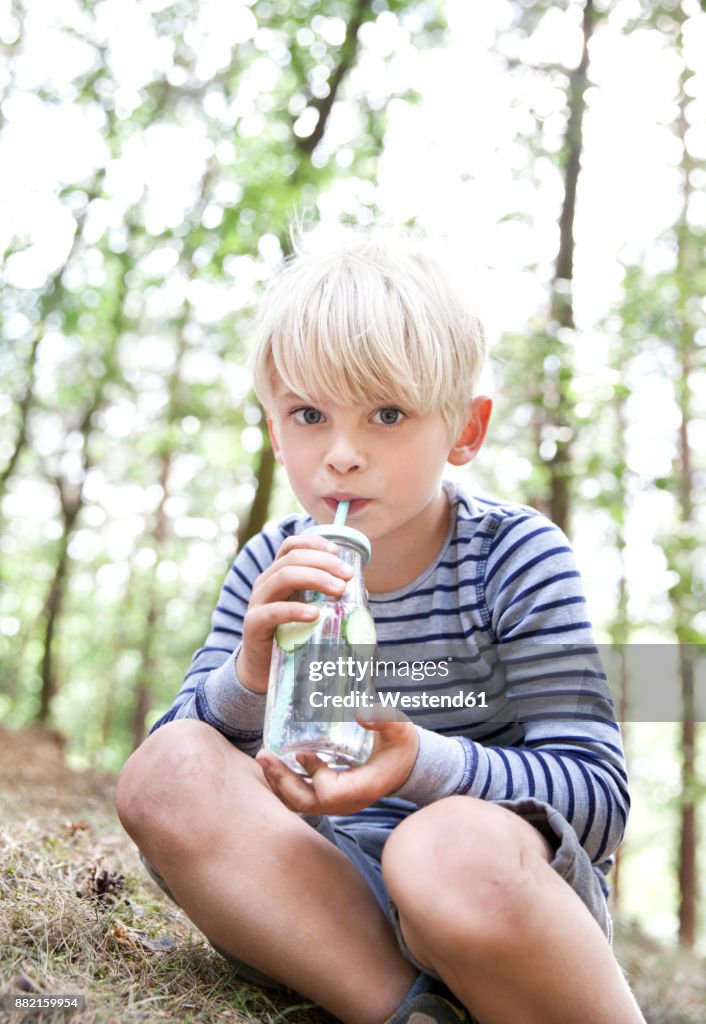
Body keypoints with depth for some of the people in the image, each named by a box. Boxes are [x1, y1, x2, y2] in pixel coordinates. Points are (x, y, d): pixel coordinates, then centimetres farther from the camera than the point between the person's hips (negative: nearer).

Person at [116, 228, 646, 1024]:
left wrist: (424, 762, -32)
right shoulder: (271, 571, 1)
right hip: (330, 894, 5)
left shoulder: (516, 555, -10)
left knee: (451, 846, -38)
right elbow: (177, 759, -2)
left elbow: (599, 798, -14)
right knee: (163, 770, -18)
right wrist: (248, 676, -24)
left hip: (505, 898, -4)